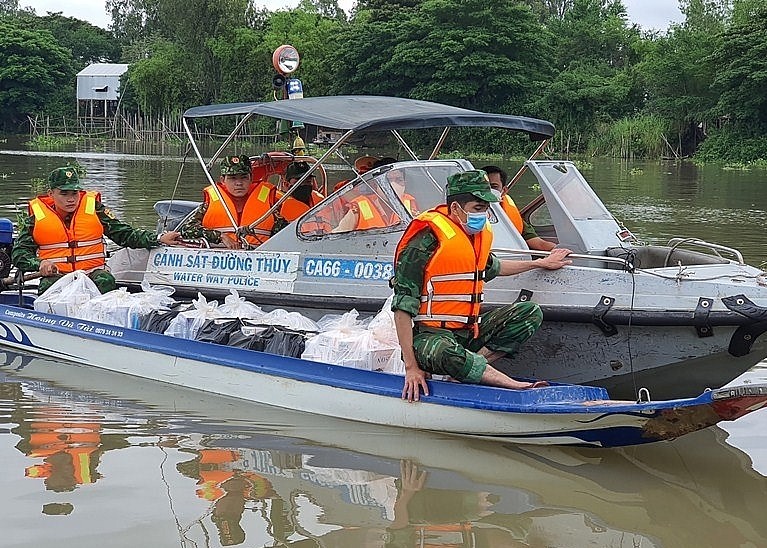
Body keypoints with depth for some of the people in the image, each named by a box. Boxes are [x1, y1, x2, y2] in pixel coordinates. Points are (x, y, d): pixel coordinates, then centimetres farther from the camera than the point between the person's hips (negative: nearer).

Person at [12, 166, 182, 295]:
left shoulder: (94, 208, 10)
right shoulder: (37, 216, 9)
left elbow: (124, 234, 11)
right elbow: (19, 253, 11)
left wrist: (159, 239, -1)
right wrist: (39, 263, -12)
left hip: (93, 273, 1)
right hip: (56, 276, 0)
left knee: (106, 281, -32)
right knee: (48, 286, -34)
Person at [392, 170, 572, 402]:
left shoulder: (480, 233, 9)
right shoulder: (426, 241, -18)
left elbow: (491, 267, 35)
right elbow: (402, 308, -19)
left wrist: (541, 263, 43)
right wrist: (411, 367, -23)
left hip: (469, 331, 9)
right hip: (430, 336, -9)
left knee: (531, 313, 2)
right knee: (444, 352, -41)